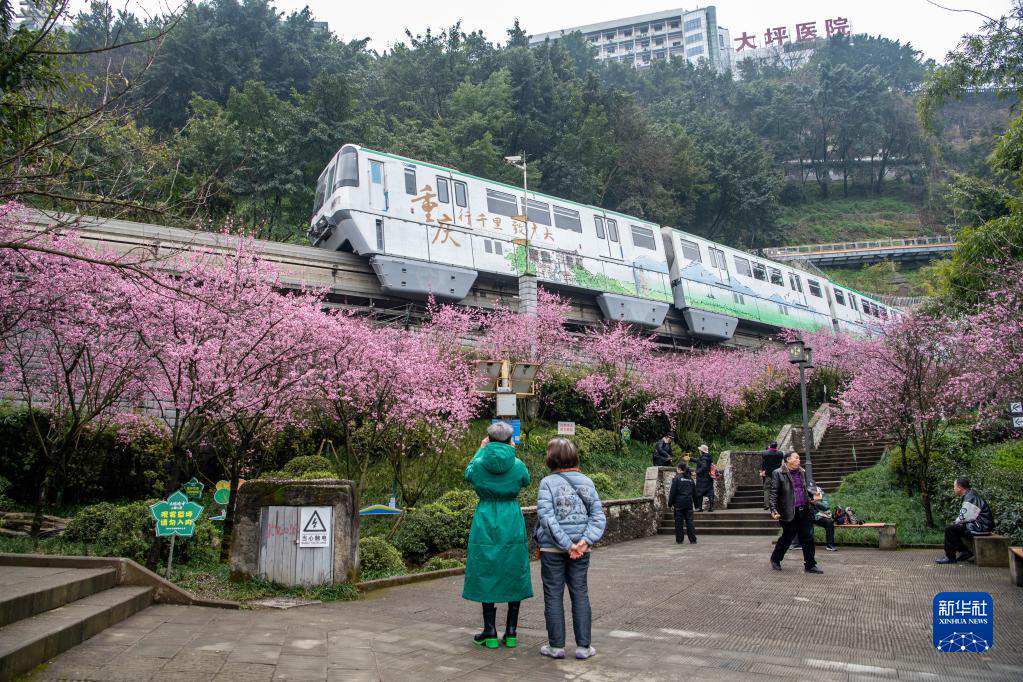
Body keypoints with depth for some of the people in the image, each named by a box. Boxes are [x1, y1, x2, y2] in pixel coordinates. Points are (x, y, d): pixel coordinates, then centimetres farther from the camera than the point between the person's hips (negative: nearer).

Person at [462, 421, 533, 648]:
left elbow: (468, 475, 16)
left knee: (486, 575, 8)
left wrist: (481, 449, 23)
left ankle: (490, 633, 11)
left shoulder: (479, 464, -8)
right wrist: (512, 452, 21)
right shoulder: (517, 465, -6)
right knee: (513, 575, 11)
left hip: (485, 523, -1)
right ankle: (511, 632, 15)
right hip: (512, 523, 1)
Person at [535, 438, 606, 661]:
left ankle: (556, 645, 13)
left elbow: (547, 518, -18)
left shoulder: (548, 483, -10)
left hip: (552, 548, -3)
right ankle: (583, 646, 14)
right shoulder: (587, 482, 3)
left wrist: (567, 545, -16)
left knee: (553, 595, 7)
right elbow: (599, 516, -3)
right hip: (581, 549, 3)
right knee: (580, 594, 11)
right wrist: (586, 540, -12)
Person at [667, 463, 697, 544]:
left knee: (678, 521, 3)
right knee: (689, 520, 6)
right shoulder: (690, 478, 9)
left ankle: (679, 540, 5)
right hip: (689, 502, 5)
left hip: (679, 502, -5)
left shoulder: (677, 478, -8)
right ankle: (693, 539, 3)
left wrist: (670, 503, -4)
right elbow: (694, 490, 14)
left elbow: (673, 492, -9)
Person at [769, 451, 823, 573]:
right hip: (789, 512, -5)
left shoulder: (802, 472, 14)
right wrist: (774, 510, -13)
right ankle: (775, 560, 27)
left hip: (805, 511, 5)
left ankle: (810, 565, 14)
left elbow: (809, 486, 20)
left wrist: (812, 496, 0)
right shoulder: (778, 473, -4)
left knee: (808, 538, 4)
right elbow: (774, 493, -7)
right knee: (787, 537, 6)